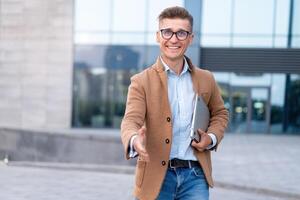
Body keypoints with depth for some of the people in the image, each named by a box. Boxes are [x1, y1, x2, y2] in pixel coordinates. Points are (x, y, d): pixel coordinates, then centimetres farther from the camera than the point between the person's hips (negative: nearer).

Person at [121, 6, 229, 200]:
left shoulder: (206, 79, 9)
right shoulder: (141, 81, -2)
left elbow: (220, 113, 23)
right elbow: (131, 120, -14)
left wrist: (212, 137, 2)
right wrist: (134, 141, -38)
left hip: (195, 174, 2)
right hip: (157, 176, -2)